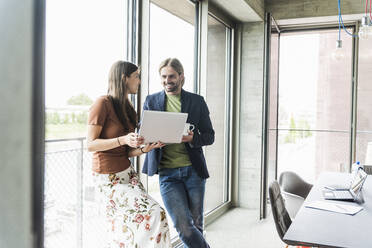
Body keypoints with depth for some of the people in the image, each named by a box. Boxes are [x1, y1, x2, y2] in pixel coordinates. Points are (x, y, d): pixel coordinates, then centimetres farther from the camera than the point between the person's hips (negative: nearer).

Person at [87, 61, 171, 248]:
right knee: (154, 214, -13)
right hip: (109, 177, -8)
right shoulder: (103, 103, -11)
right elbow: (90, 144, -14)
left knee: (124, 229, 9)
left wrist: (144, 149, -7)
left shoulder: (126, 108, 13)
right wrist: (123, 140, -24)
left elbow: (126, 151, 11)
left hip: (127, 172, 8)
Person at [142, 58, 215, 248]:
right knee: (184, 227, -9)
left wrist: (192, 138, -16)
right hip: (167, 172, 0)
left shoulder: (197, 101, 6)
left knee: (196, 225, 10)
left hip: (193, 170, 1)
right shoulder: (151, 101, 8)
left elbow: (209, 136, 6)